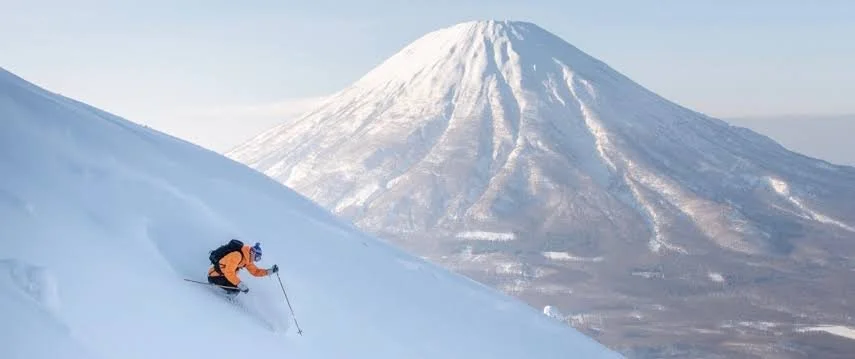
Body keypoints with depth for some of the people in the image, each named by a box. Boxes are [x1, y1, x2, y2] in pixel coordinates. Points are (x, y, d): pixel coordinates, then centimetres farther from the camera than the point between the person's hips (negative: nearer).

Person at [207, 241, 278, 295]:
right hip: (214, 276, -10)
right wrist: (240, 284, -35)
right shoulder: (236, 255, -25)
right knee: (236, 289, -21)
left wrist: (269, 271, 0)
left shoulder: (247, 259, 4)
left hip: (223, 275, 10)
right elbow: (229, 272, -32)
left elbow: (255, 271, 12)